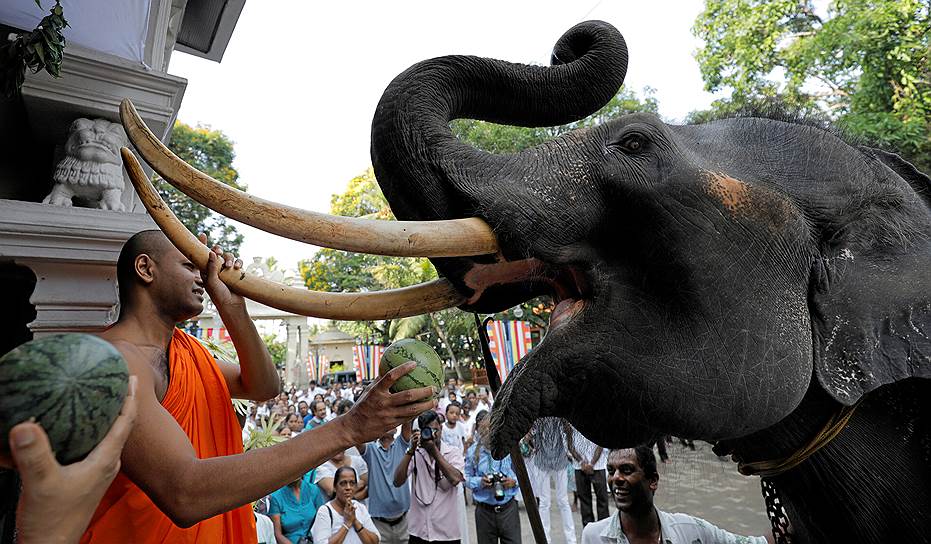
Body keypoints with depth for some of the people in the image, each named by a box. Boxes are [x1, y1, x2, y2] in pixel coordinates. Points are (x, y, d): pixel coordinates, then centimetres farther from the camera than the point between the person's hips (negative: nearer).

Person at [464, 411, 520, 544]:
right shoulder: (473, 451, -6)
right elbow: (467, 478, 2)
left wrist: (514, 481, -14)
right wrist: (480, 482, -17)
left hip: (508, 507, 0)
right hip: (484, 510, 1)